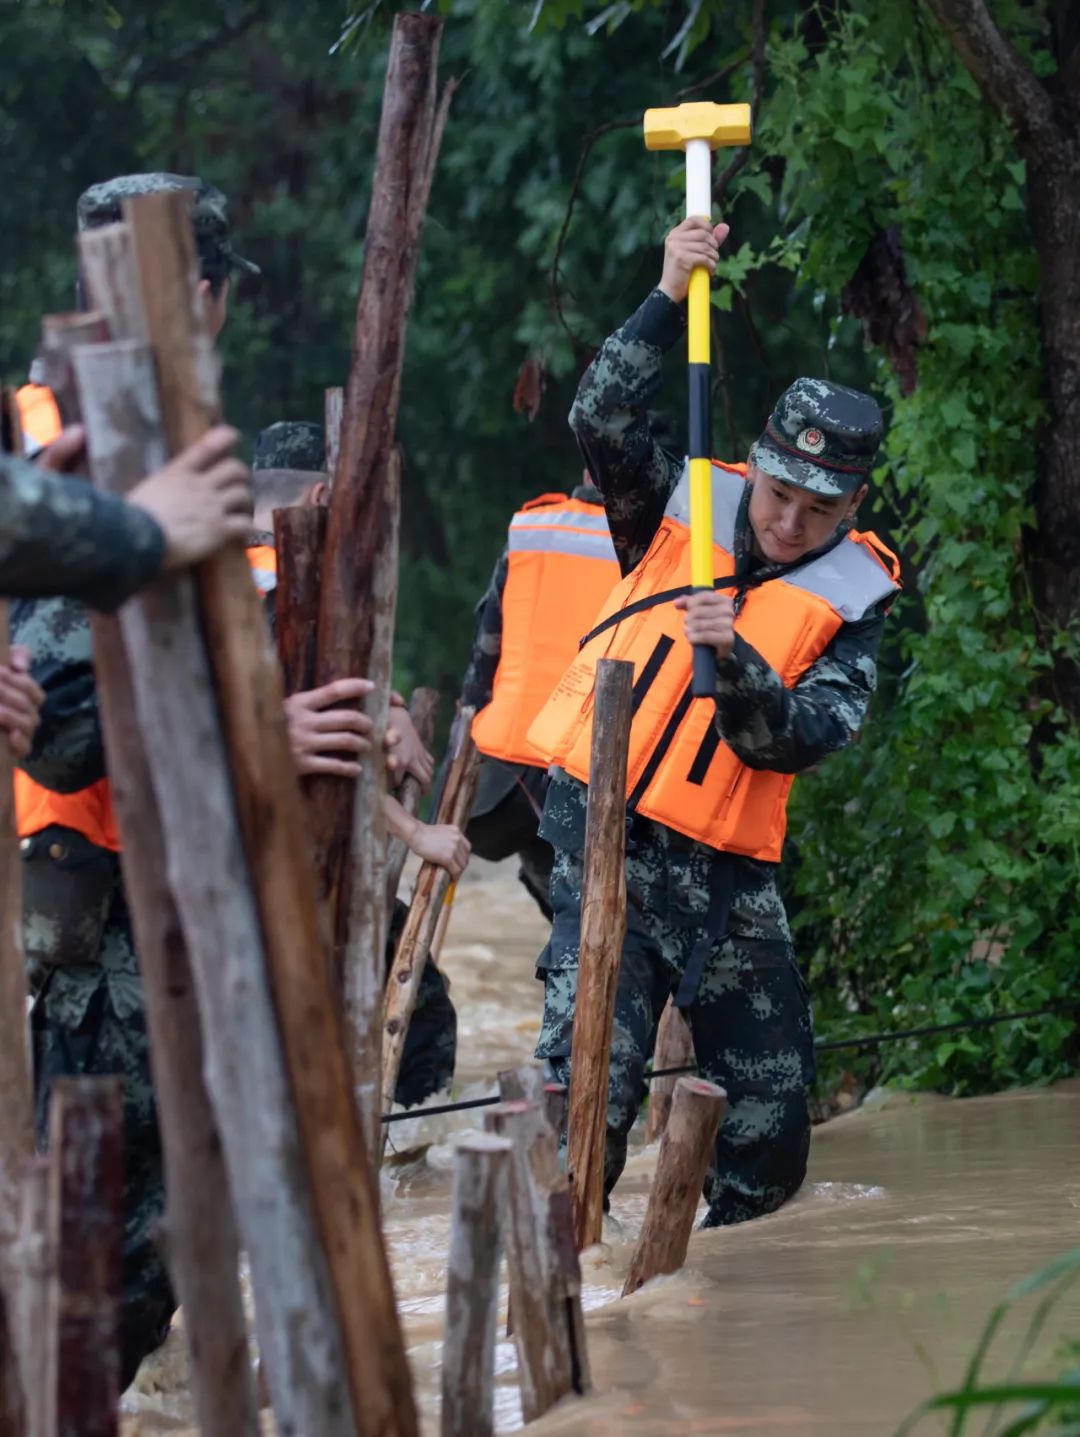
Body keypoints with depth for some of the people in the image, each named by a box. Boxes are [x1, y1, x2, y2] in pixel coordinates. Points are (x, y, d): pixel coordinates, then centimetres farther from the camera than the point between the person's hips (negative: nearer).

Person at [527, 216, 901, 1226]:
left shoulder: (854, 595, 1)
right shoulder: (686, 509, 5)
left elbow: (802, 737, -12)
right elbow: (602, 419, -11)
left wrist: (734, 661, -30)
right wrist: (671, 299, -20)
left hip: (721, 869, 2)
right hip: (603, 829, -2)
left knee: (771, 1131, 6)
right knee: (590, 1087, -15)